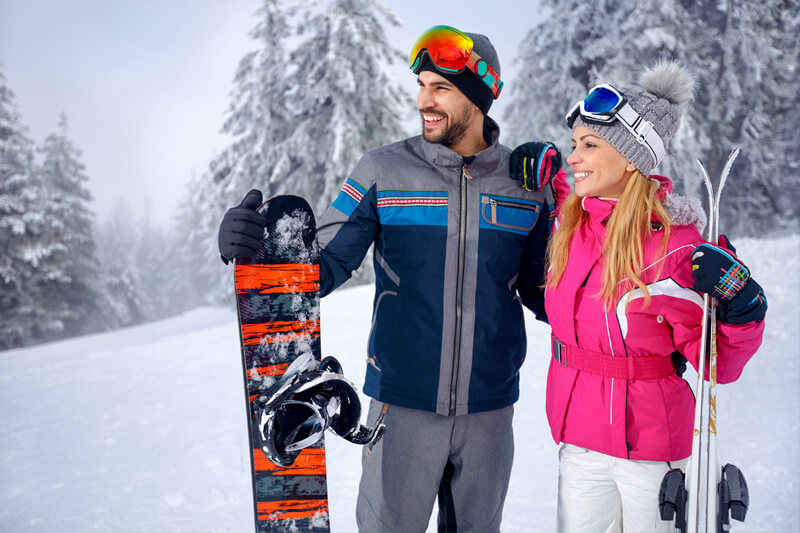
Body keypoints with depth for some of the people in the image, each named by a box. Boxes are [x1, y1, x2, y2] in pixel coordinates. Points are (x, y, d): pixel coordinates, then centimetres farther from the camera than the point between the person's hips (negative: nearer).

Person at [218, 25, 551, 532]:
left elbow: (540, 291, 8)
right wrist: (257, 246, -25)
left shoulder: (525, 182, 0)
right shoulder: (383, 172, -5)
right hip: (403, 404, -2)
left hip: (490, 408, 2)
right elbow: (325, 268, -8)